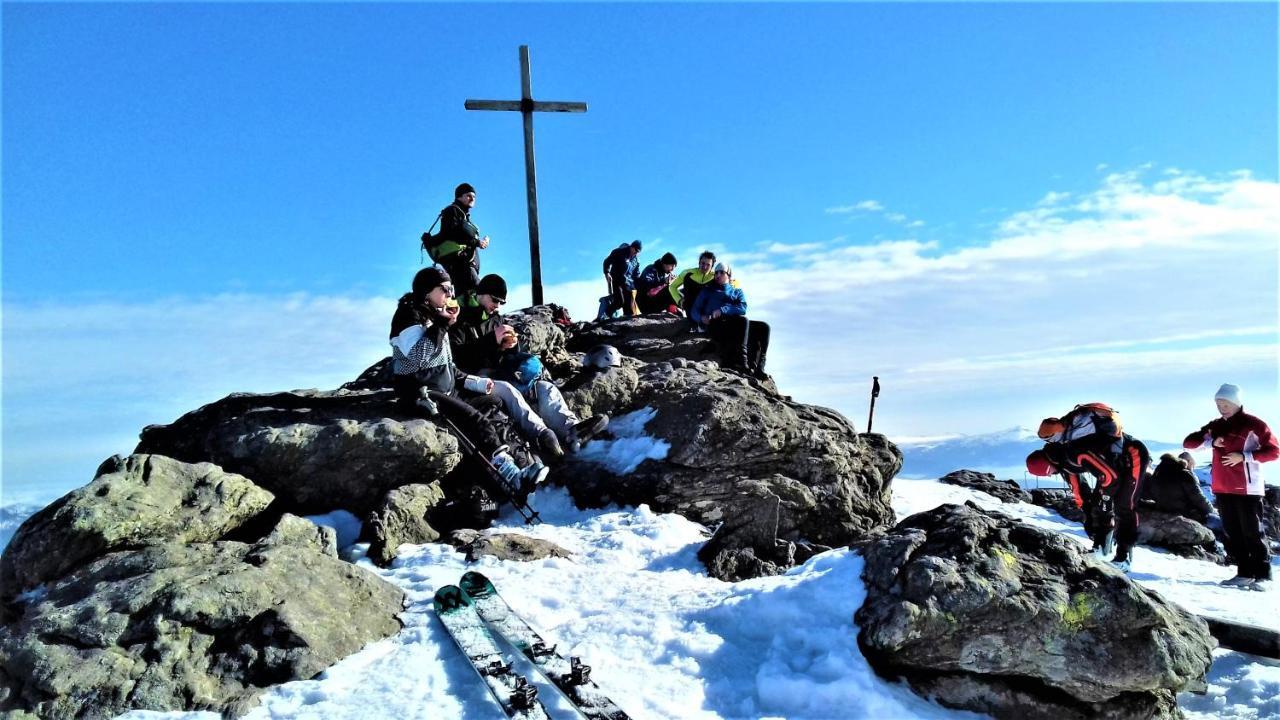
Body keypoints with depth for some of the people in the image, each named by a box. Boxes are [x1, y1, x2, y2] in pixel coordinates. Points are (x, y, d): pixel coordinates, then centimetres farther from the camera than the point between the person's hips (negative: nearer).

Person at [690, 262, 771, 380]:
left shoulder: (737, 291, 29)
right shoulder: (708, 291, 28)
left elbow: (743, 308, 6)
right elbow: (695, 311, 17)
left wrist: (722, 310, -11)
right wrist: (701, 318, -8)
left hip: (736, 326, 3)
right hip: (715, 324, -3)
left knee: (763, 327, -22)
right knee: (743, 320, -33)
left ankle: (757, 368, -31)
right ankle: (741, 361, -45)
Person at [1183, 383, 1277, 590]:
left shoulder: (1253, 424, -6)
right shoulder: (1215, 425, 11)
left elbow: (1273, 451, -9)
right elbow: (1188, 442, 8)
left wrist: (1244, 456, -19)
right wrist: (1211, 442, -9)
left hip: (1247, 489, -6)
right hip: (1222, 489, 6)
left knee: (1252, 533, -5)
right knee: (1232, 534, 9)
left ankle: (1263, 576, 1)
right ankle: (1244, 573, 16)